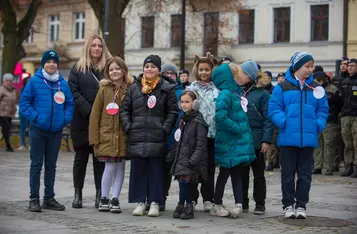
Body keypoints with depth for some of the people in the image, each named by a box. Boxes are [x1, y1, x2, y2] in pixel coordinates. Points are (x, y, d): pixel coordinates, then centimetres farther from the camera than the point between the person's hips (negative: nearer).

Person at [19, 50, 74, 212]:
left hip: (56, 131, 3)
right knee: (36, 164, 1)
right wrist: (34, 116, -14)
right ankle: (34, 199, 6)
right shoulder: (34, 81, -5)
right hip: (38, 130, -3)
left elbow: (69, 103, 10)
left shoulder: (63, 83, 5)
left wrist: (65, 118, -5)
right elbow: (24, 101, -4)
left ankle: (49, 198, 20)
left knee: (51, 165, 12)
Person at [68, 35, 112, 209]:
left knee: (100, 157, 2)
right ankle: (77, 194, 10)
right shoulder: (78, 68, 5)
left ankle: (100, 194, 5)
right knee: (81, 156, 5)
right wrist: (89, 111, -13)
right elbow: (73, 92, -3)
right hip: (82, 120, 0)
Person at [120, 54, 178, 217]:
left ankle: (154, 202, 8)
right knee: (138, 171, 5)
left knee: (156, 171, 1)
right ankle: (140, 202, 13)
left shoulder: (167, 89, 4)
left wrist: (164, 129, -7)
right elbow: (124, 109, 12)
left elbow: (172, 112, 2)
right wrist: (128, 127, 0)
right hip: (137, 138, 2)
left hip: (157, 138, -2)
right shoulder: (134, 88, 10)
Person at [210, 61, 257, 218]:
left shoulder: (238, 91, 9)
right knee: (225, 172, 3)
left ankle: (238, 204, 7)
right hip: (229, 141, -7)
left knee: (236, 172, 6)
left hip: (240, 140, 7)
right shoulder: (226, 93, -16)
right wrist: (237, 129, -18)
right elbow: (220, 116, -25)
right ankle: (217, 205, 14)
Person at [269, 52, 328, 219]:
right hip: (288, 138, -2)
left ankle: (301, 205, 17)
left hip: (308, 138, 3)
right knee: (288, 174, 6)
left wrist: (319, 124, -5)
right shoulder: (282, 87, -2)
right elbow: (274, 108, -3)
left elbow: (323, 110, 10)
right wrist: (283, 122, -17)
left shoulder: (315, 88, 8)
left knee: (305, 174, 7)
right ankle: (288, 205, 16)